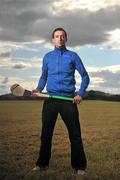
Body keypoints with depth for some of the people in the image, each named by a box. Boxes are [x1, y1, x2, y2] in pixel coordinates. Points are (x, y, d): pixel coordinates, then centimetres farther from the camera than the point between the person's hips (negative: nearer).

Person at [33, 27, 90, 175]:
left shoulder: (73, 56, 5)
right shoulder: (47, 57, 12)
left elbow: (85, 76, 7)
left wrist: (80, 93, -7)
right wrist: (39, 89, 1)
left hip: (69, 99, -2)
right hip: (50, 99, 2)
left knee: (75, 134, -1)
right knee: (45, 133, 6)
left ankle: (79, 166, 9)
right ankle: (42, 163, 19)